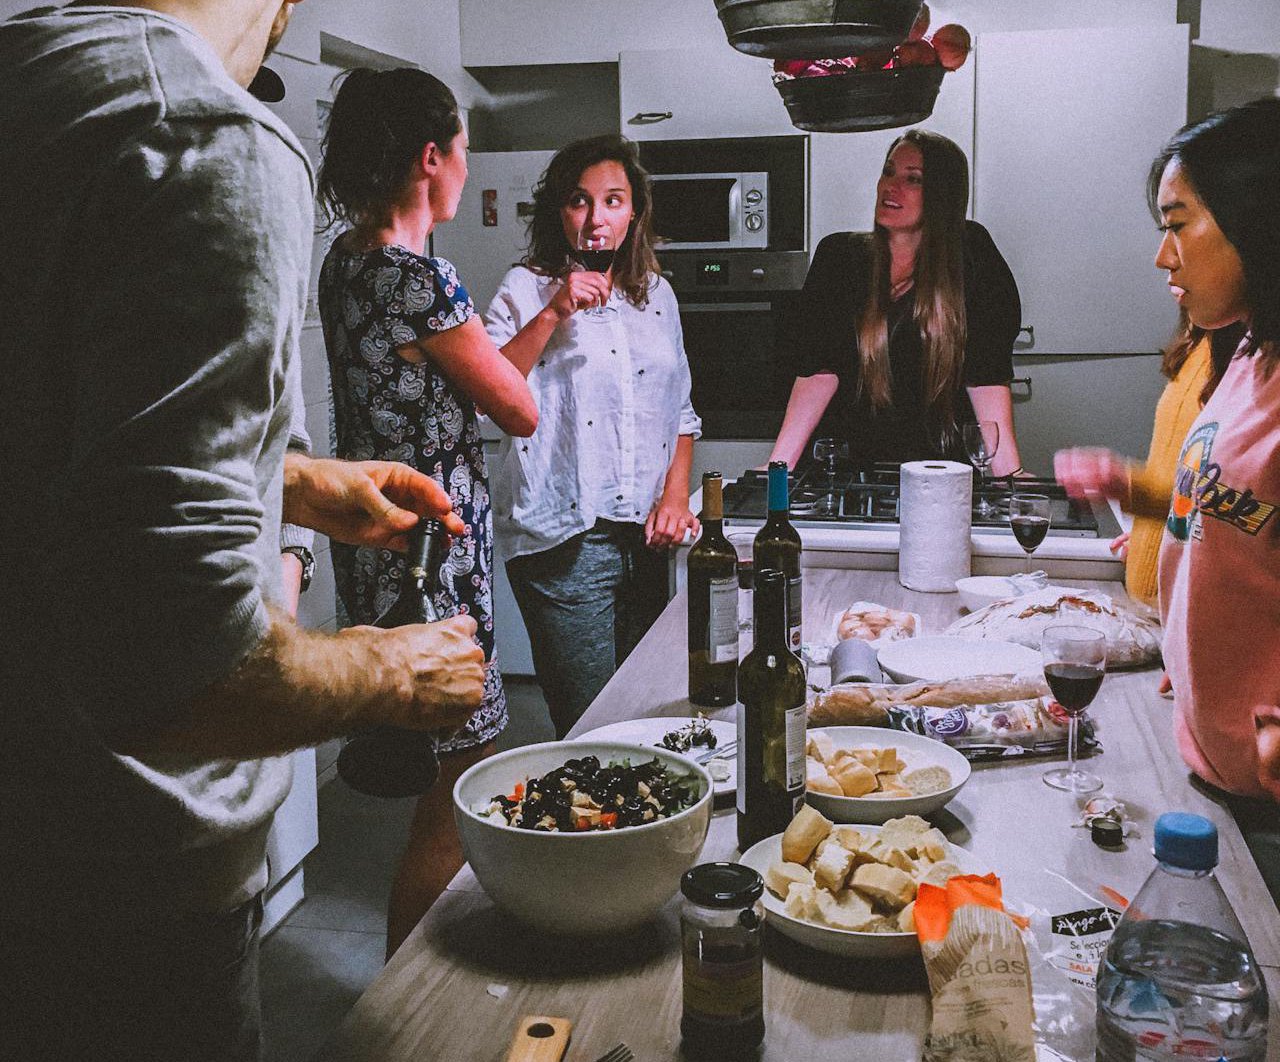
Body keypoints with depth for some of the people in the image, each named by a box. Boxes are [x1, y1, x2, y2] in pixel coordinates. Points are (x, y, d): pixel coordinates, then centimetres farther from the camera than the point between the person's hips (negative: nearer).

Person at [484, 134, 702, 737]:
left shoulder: (657, 294, 15)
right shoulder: (528, 289, 0)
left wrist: (674, 496, 6)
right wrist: (552, 314, -17)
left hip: (645, 538, 5)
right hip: (565, 543, -5)